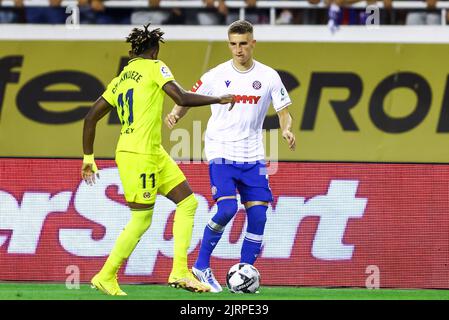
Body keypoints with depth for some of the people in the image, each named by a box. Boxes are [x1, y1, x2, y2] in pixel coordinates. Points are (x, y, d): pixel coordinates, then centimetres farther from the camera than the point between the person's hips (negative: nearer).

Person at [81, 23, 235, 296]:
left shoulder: (120, 80, 17)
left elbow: (91, 117, 17)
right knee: (141, 220, -2)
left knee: (188, 203, 8)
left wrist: (88, 157, 22)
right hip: (138, 154, -9)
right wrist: (219, 100, -4)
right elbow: (182, 99, -16)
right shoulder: (154, 67, -4)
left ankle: (180, 272, 5)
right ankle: (106, 277, 9)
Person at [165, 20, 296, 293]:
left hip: (252, 156, 3)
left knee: (258, 214, -6)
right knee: (227, 208, -20)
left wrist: (287, 129, -17)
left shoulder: (268, 76, 2)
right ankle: (201, 266, -2)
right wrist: (175, 114, -15)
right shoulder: (216, 76, -2)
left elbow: (284, 111, 5)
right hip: (221, 153, -3)